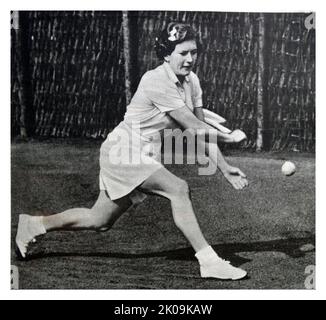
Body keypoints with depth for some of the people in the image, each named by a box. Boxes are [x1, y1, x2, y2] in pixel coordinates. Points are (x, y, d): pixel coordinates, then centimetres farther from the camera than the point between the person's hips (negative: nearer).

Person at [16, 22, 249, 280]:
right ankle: (208, 261, -20)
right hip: (124, 150, -9)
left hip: (144, 156, 9)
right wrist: (228, 137, -12)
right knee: (179, 189, -25)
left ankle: (34, 224, 31)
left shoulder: (191, 80, 3)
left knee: (100, 220, 14)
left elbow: (200, 129, 4)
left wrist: (225, 168, -3)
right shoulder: (157, 82, -22)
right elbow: (192, 126, -23)